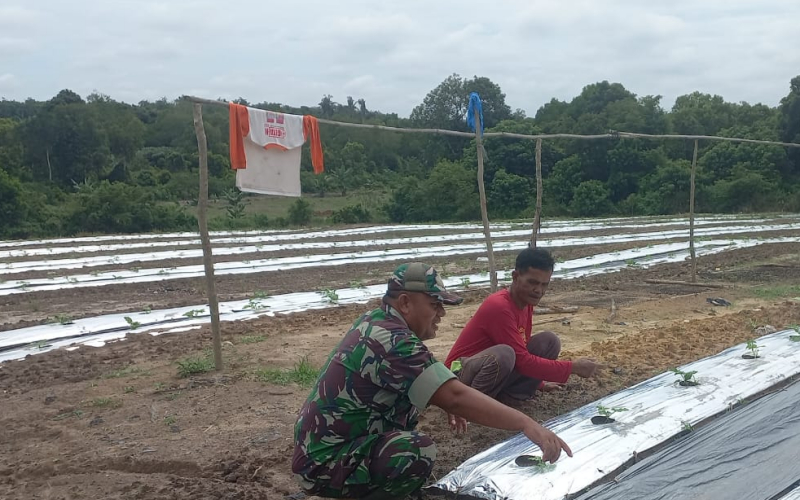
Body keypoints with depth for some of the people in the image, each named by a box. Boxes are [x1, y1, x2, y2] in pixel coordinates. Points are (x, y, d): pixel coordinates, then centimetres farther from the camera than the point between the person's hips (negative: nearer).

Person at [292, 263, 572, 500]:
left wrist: (444, 398, 11)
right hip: (326, 462, -10)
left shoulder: (375, 322, 5)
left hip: (333, 442, 10)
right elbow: (455, 397, -33)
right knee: (418, 450, -32)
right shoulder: (392, 341, -25)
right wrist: (526, 424, -32)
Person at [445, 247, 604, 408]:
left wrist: (539, 383, 21)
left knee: (549, 341, -5)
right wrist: (573, 367, -23)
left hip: (492, 367, 8)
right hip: (461, 373, -8)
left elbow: (522, 350, 18)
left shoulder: (525, 301, 2)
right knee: (504, 354, -40)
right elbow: (523, 361, -27)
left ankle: (508, 396, -3)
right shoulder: (499, 307, -27)